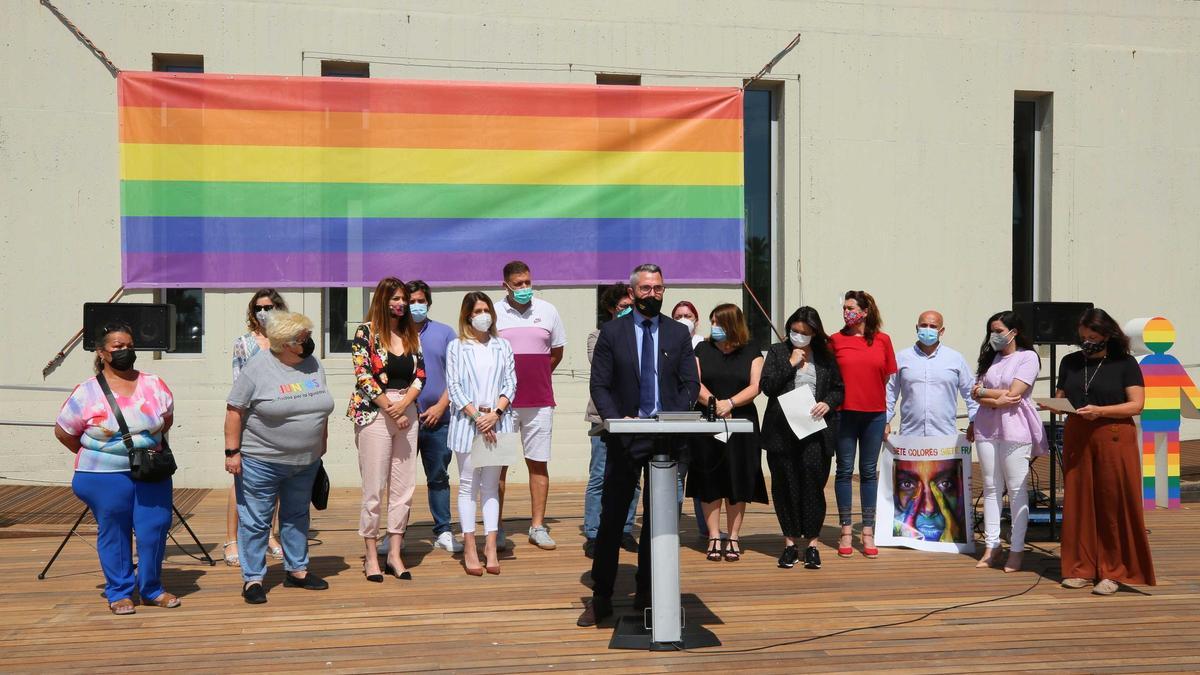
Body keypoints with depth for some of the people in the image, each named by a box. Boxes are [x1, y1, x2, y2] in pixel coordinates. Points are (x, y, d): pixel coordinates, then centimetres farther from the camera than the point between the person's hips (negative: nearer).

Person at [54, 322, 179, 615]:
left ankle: (152, 589, 19)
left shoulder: (154, 384, 2)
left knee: (155, 530, 3)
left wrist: (154, 446, 10)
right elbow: (63, 432, 1)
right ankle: (119, 593, 19)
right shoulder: (87, 393, -7)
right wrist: (94, 455, 5)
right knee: (113, 534, 6)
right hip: (105, 477, -3)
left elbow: (167, 419, 18)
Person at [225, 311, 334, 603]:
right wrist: (232, 451, -13)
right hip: (261, 461, -6)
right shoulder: (257, 370, -13)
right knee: (255, 521, 2)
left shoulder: (314, 366, 4)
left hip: (305, 461, 6)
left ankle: (297, 570, 29)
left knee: (297, 516, 17)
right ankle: (253, 579, 11)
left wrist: (322, 447, 16)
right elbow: (234, 411, -11)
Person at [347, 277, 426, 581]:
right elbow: (363, 376, -9)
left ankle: (395, 553, 12)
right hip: (374, 413, -5)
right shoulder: (365, 333, -2)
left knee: (404, 487, 5)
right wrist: (390, 409, -11)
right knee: (374, 488, -2)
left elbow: (420, 375, 7)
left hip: (406, 413, 5)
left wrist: (403, 404, -9)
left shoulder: (411, 335, 13)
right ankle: (371, 556, 8)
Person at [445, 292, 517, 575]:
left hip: (497, 422, 2)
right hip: (467, 421, -2)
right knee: (468, 485, 2)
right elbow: (454, 387, -2)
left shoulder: (503, 346, 11)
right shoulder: (456, 347, 4)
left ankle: (491, 547, 6)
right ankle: (469, 549, 5)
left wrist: (495, 413, -9)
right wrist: (477, 416, -11)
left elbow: (510, 383, 6)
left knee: (491, 485, 5)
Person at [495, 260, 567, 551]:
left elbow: (557, 352, 16)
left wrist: (535, 376, 10)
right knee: (498, 465, 1)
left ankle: (538, 526, 13)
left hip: (540, 402, 2)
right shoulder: (493, 313, 0)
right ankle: (496, 529, 9)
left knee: (538, 463, 5)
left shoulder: (548, 311, 7)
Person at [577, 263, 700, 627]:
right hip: (625, 436, -2)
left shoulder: (678, 334, 8)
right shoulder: (611, 332, 3)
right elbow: (599, 385, 0)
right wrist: (618, 419, -14)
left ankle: (647, 595, 18)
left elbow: (690, 384, 6)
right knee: (611, 518, 0)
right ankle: (601, 598, 8)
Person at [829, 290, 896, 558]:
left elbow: (887, 377, 9)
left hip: (874, 414, 1)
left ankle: (868, 532, 14)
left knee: (869, 471, 8)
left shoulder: (883, 340, 2)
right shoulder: (835, 340, 0)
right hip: (844, 413, -1)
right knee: (844, 471, 4)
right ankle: (846, 531, 12)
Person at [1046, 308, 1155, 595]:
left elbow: (1136, 405, -6)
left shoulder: (1124, 363, 0)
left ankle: (1112, 572, 5)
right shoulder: (1070, 362, 12)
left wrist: (1100, 411, -18)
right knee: (1079, 504, 3)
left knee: (1113, 506, -3)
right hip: (1077, 439, 4)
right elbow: (1060, 398, 17)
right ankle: (1083, 568, 12)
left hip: (1114, 440, -4)